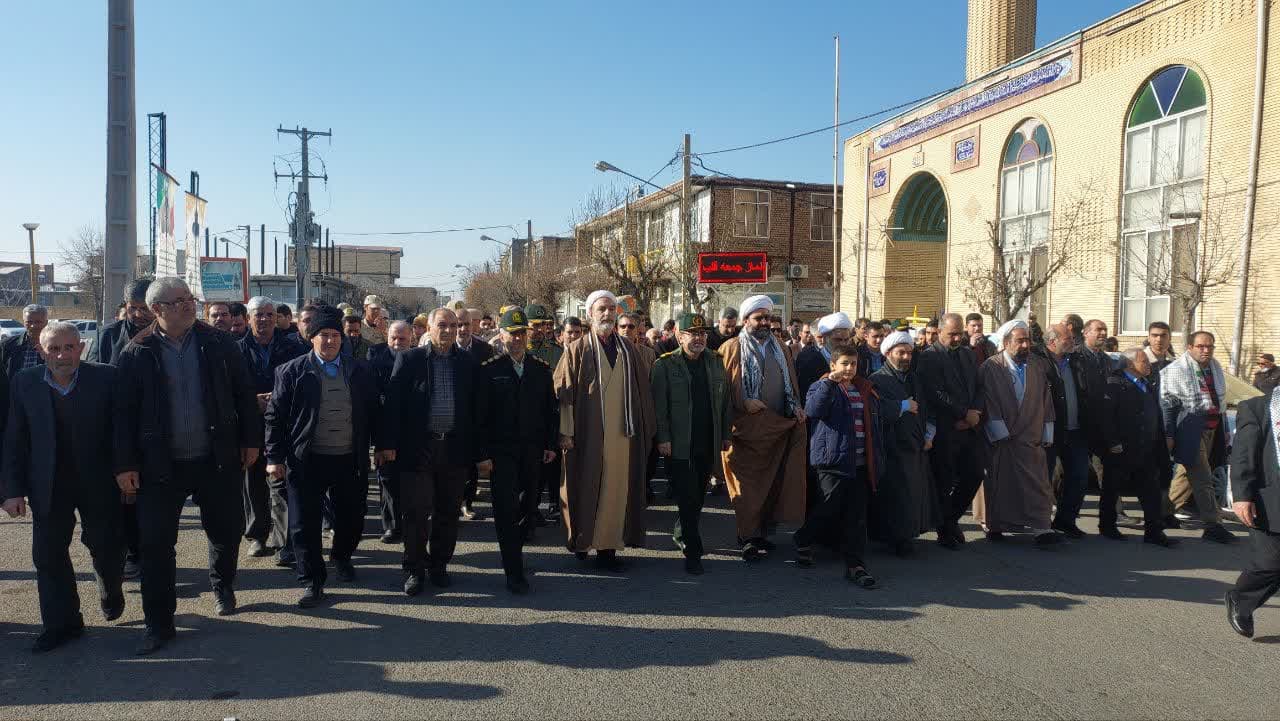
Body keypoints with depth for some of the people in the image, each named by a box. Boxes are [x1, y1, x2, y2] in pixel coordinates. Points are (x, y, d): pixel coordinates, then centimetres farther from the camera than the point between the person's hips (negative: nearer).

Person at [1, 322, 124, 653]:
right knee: (48, 555, 7)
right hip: (48, 486, 2)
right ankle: (61, 623, 22)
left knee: (106, 547, 10)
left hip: (98, 483, -2)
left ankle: (111, 591, 41)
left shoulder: (105, 377, -10)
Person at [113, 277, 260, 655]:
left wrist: (251, 440, 1)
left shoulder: (218, 343, -1)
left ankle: (223, 586, 41)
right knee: (156, 543, 2)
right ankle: (159, 623, 15)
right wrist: (124, 464, -5)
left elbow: (244, 394, 3)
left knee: (227, 530, 12)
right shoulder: (136, 354, -4)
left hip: (217, 461, 1)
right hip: (160, 466, -1)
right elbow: (124, 411, -2)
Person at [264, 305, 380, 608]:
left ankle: (341, 557, 42)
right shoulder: (292, 372, -1)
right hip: (306, 461, -2)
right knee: (304, 523, 2)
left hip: (350, 460, 2)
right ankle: (312, 581, 17)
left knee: (352, 517, 13)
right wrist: (275, 458, -5)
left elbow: (373, 413, 9)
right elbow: (275, 416, -1)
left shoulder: (361, 372, 5)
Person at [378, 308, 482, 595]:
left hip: (456, 449, 2)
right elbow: (392, 402, -3)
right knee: (416, 512, 2)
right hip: (417, 449, -2)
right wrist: (388, 443, -10)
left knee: (448, 512, 11)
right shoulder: (409, 359, 0)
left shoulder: (469, 363, 5)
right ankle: (414, 569, 17)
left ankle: (439, 565, 26)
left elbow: (476, 406, 6)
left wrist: (476, 449, 3)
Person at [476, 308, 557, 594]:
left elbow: (552, 409, 10)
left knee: (529, 508, 8)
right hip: (501, 452, -3)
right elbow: (481, 414, -4)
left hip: (534, 452, 3)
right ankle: (514, 572, 3)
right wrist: (483, 453, -9)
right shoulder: (489, 370, -1)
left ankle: (514, 546, 32)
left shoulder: (542, 369, 8)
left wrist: (552, 445, 3)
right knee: (506, 511, -3)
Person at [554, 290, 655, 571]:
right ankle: (581, 541, 20)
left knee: (616, 490, 5)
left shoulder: (628, 350, 8)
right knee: (585, 489, 4)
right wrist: (566, 432, -12)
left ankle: (608, 545, 14)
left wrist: (646, 430, 9)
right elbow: (563, 392, -5)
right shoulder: (577, 350, -2)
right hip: (588, 435, -3)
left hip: (623, 435, 3)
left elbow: (642, 391, 11)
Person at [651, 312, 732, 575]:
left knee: (697, 496, 15)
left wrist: (726, 434, 11)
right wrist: (663, 438, -13)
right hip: (679, 445, -5)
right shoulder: (665, 365, -4)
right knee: (688, 499, -4)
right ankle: (693, 552, 3)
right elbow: (658, 405, -7)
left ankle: (681, 533, 38)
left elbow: (724, 400, 13)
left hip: (708, 445, 5)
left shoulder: (716, 362, 10)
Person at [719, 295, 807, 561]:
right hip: (748, 428, -5)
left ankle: (764, 531, 20)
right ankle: (749, 539, 3)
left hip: (780, 428, 5)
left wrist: (797, 407, 3)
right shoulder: (732, 348, -2)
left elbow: (792, 384, 19)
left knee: (774, 482, 7)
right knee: (748, 485, -4)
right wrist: (743, 402, -18)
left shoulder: (780, 350, 15)